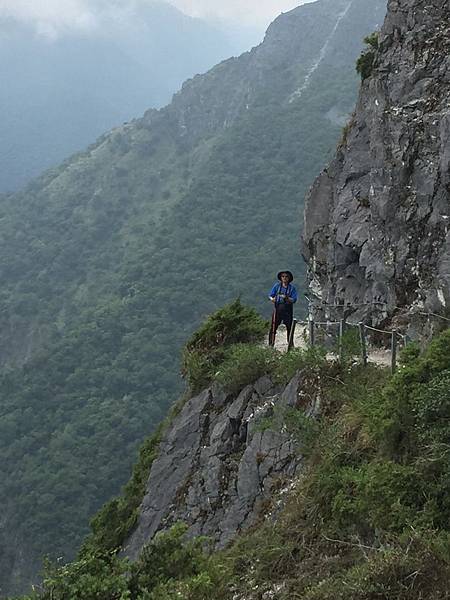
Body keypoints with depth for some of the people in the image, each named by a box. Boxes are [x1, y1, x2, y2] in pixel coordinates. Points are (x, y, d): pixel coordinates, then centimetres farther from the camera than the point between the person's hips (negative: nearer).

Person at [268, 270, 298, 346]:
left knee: (289, 327, 4)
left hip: (288, 309, 0)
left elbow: (294, 300, -3)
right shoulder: (277, 286, 7)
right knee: (274, 326, -6)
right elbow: (270, 295, 7)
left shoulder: (292, 288, 3)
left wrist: (287, 298, -20)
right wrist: (272, 299, -14)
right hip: (278, 308, 0)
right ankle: (271, 343, -2)